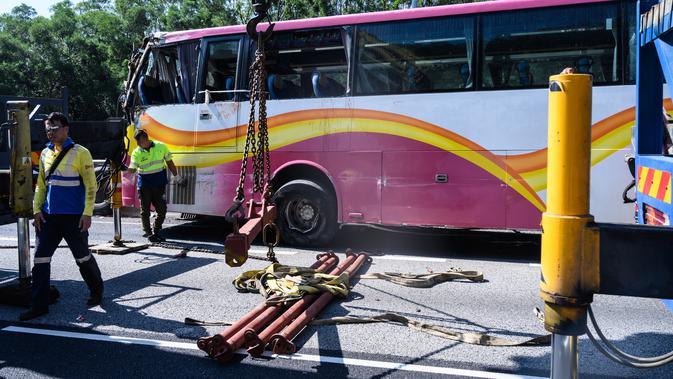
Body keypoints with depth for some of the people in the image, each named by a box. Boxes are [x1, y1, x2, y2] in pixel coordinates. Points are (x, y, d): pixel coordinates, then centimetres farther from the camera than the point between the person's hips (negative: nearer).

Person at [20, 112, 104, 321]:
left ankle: (96, 292, 28)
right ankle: (39, 305, 9)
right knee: (40, 259, 1)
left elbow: (90, 185, -9)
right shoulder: (45, 154, 10)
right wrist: (37, 210, 5)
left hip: (74, 217, -5)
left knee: (83, 258, 7)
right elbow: (41, 185, 16)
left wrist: (87, 213, -14)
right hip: (48, 217, 5)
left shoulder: (80, 153, -7)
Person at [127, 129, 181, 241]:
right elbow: (133, 169, -13)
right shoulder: (136, 153, -3)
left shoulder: (161, 147, -1)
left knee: (162, 210, 3)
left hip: (159, 184, 1)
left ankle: (156, 232, 21)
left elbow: (169, 163, 8)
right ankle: (148, 232, 18)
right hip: (144, 185, -1)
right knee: (145, 210, 3)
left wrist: (177, 177, 11)